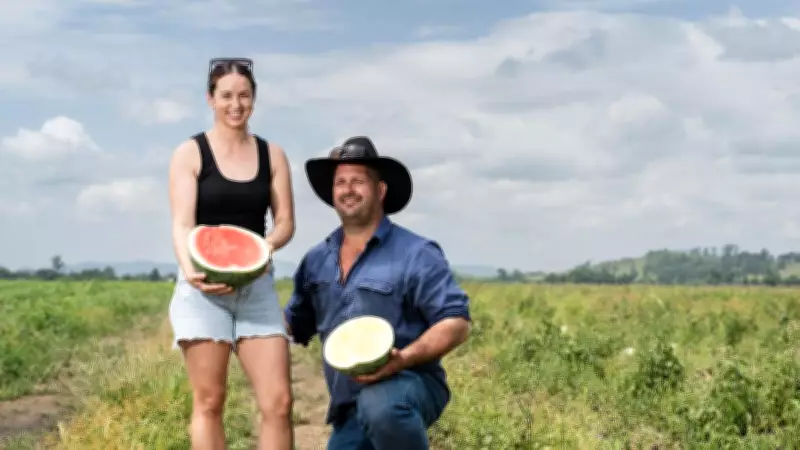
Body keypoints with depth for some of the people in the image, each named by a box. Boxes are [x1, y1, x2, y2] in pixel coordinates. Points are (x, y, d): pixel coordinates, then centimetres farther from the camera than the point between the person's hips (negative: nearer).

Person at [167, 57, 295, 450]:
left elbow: (285, 223, 7)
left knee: (278, 401, -5)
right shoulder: (190, 153, 1)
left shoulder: (272, 155, 11)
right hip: (204, 287, -3)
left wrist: (265, 245, -16)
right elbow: (182, 224, -8)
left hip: (257, 285, 3)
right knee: (209, 402, -3)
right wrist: (190, 269, -29)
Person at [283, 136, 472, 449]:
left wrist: (404, 359, -29)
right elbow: (294, 323, 21)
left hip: (410, 385, -6)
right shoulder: (316, 260, 10)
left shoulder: (415, 254, -8)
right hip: (349, 408, 6)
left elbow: (456, 323, -13)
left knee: (380, 406, -40)